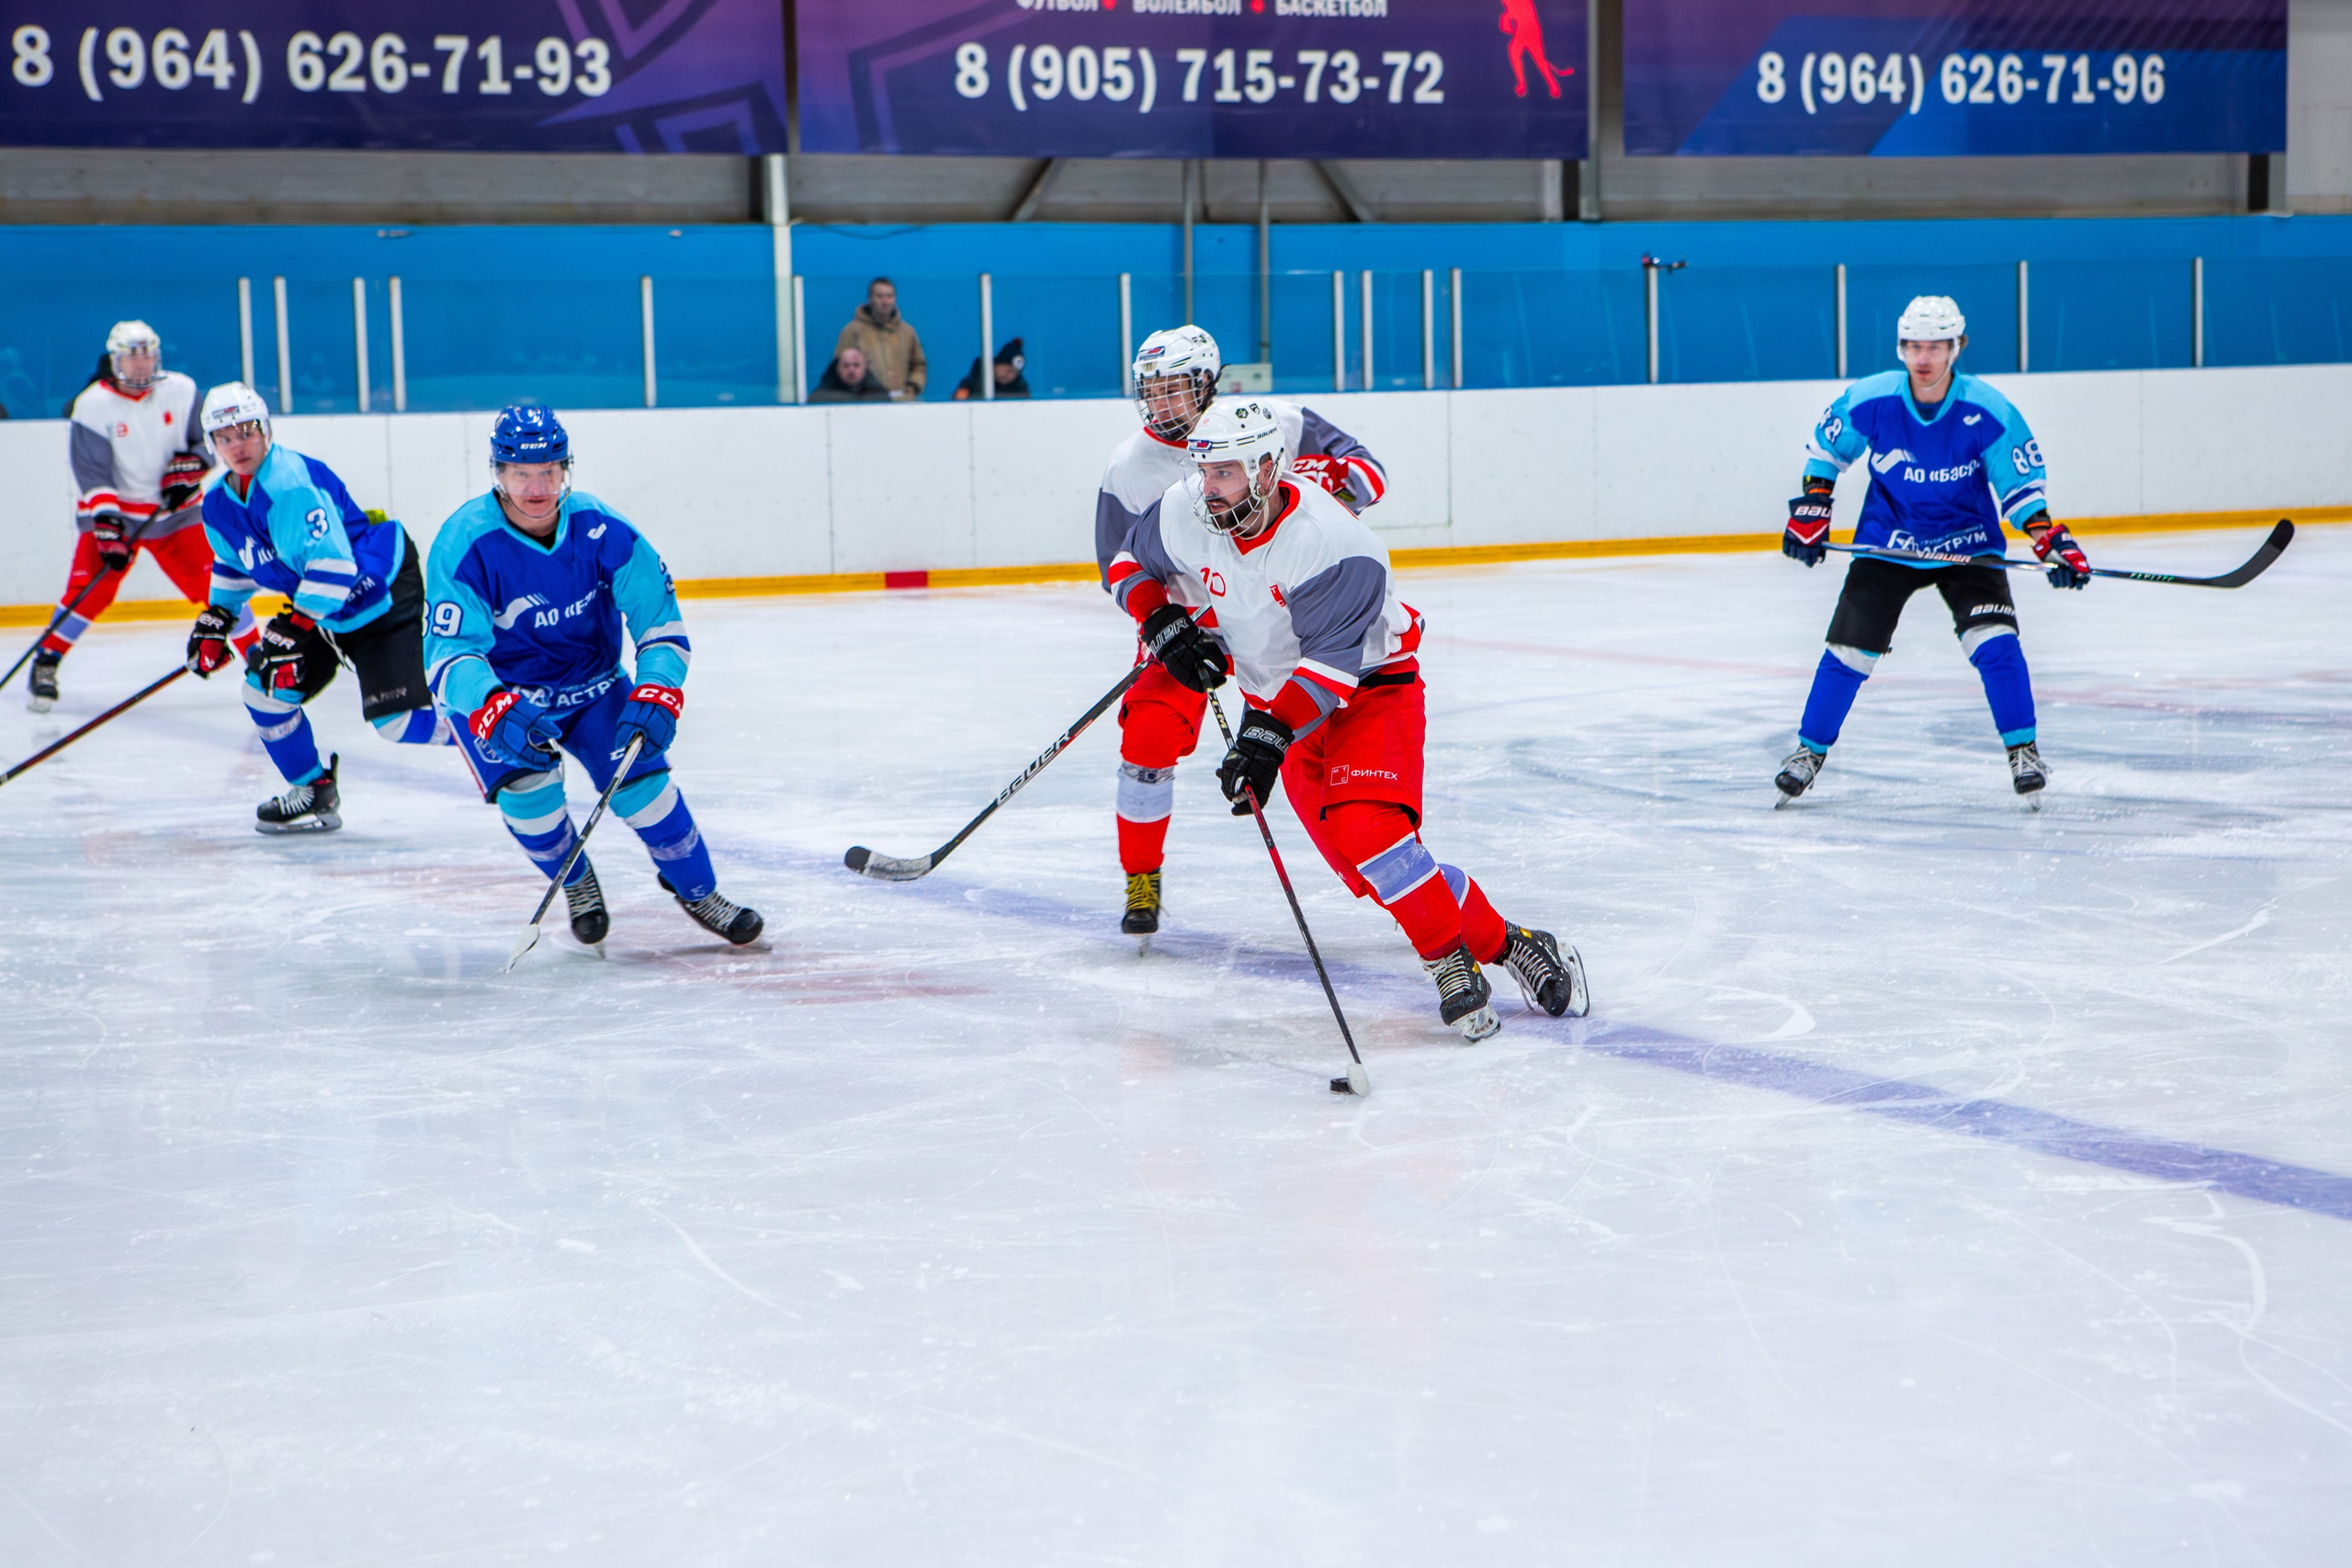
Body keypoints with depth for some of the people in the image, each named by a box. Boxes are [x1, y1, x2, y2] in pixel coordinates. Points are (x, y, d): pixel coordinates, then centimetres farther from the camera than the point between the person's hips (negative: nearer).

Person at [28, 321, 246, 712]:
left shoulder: (181, 390, -4)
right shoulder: (92, 405, -12)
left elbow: (206, 440, 5)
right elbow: (91, 473, -16)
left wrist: (187, 469, -14)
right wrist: (106, 524, -25)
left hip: (175, 510, 2)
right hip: (112, 509, -2)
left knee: (212, 579, -4)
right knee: (89, 588, -15)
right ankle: (45, 662, -2)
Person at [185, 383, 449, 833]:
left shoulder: (291, 484, -27)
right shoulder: (219, 506, 2)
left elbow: (333, 564, -32)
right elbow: (235, 564, 23)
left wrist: (293, 628, -31)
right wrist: (215, 619, 15)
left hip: (383, 597, -9)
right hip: (317, 609, 9)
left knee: (397, 721, -17)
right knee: (265, 689, 2)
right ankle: (314, 792, 19)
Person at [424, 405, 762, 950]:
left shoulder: (601, 531, -19)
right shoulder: (464, 545, -27)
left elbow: (660, 616, -12)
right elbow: (450, 653, -33)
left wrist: (657, 694, -27)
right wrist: (494, 710, -52)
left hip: (591, 682, 2)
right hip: (493, 691, -2)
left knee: (640, 780, -12)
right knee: (524, 783, -24)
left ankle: (698, 891, 12)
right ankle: (577, 885, 5)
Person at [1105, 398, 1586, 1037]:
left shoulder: (1331, 541, -30)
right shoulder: (1183, 515, -12)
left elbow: (1332, 663, -32)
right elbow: (1130, 564, 8)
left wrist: (1269, 734, -41)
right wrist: (1163, 622, -11)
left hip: (1370, 688, -6)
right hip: (1282, 696, 6)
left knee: (1366, 829, -28)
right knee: (1360, 865, 0)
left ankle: (1453, 958, -14)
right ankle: (1496, 940, 10)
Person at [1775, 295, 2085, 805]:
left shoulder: (1989, 413, -19)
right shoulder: (1870, 401, -17)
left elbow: (2020, 484, -9)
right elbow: (1826, 444, 3)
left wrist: (2049, 540, -21)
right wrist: (1811, 507, 0)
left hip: (1968, 544, -1)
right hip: (1886, 543, 1)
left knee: (1994, 639, -17)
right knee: (1850, 649, -3)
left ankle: (2024, 750, -3)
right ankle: (1810, 750, 14)